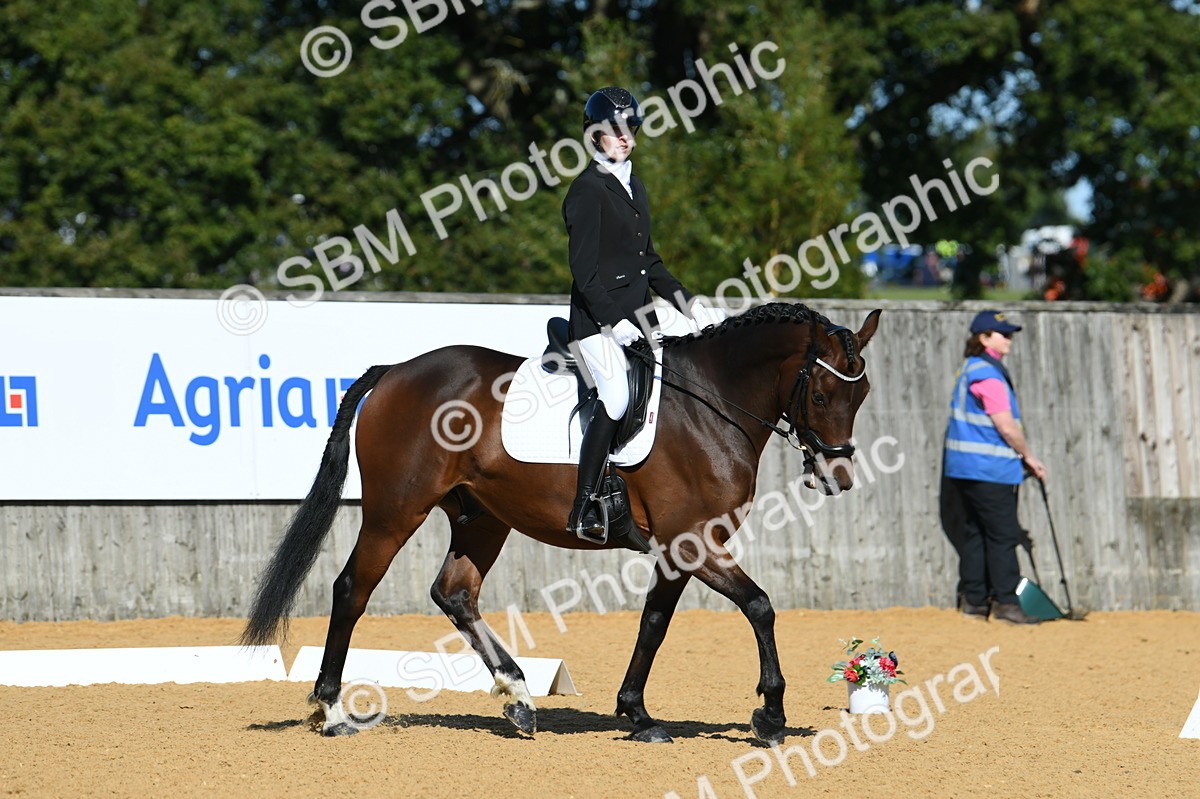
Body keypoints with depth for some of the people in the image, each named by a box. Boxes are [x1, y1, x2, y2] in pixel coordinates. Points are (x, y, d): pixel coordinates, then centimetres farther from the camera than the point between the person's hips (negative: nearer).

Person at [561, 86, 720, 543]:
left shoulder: (633, 187, 19)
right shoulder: (588, 189, -6)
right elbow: (584, 270, -13)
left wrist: (690, 305, 16)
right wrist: (612, 321, -23)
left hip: (638, 315, 9)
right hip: (598, 317, -9)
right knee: (616, 397, -23)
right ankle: (584, 509, -22)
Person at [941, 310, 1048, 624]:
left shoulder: (970, 369, 15)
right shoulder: (988, 374, -15)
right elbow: (1006, 426, -16)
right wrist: (1028, 457, -3)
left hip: (964, 468, 10)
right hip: (989, 468, -10)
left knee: (974, 533, 12)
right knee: (1003, 535, -6)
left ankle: (972, 599, 15)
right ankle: (1005, 602, -6)